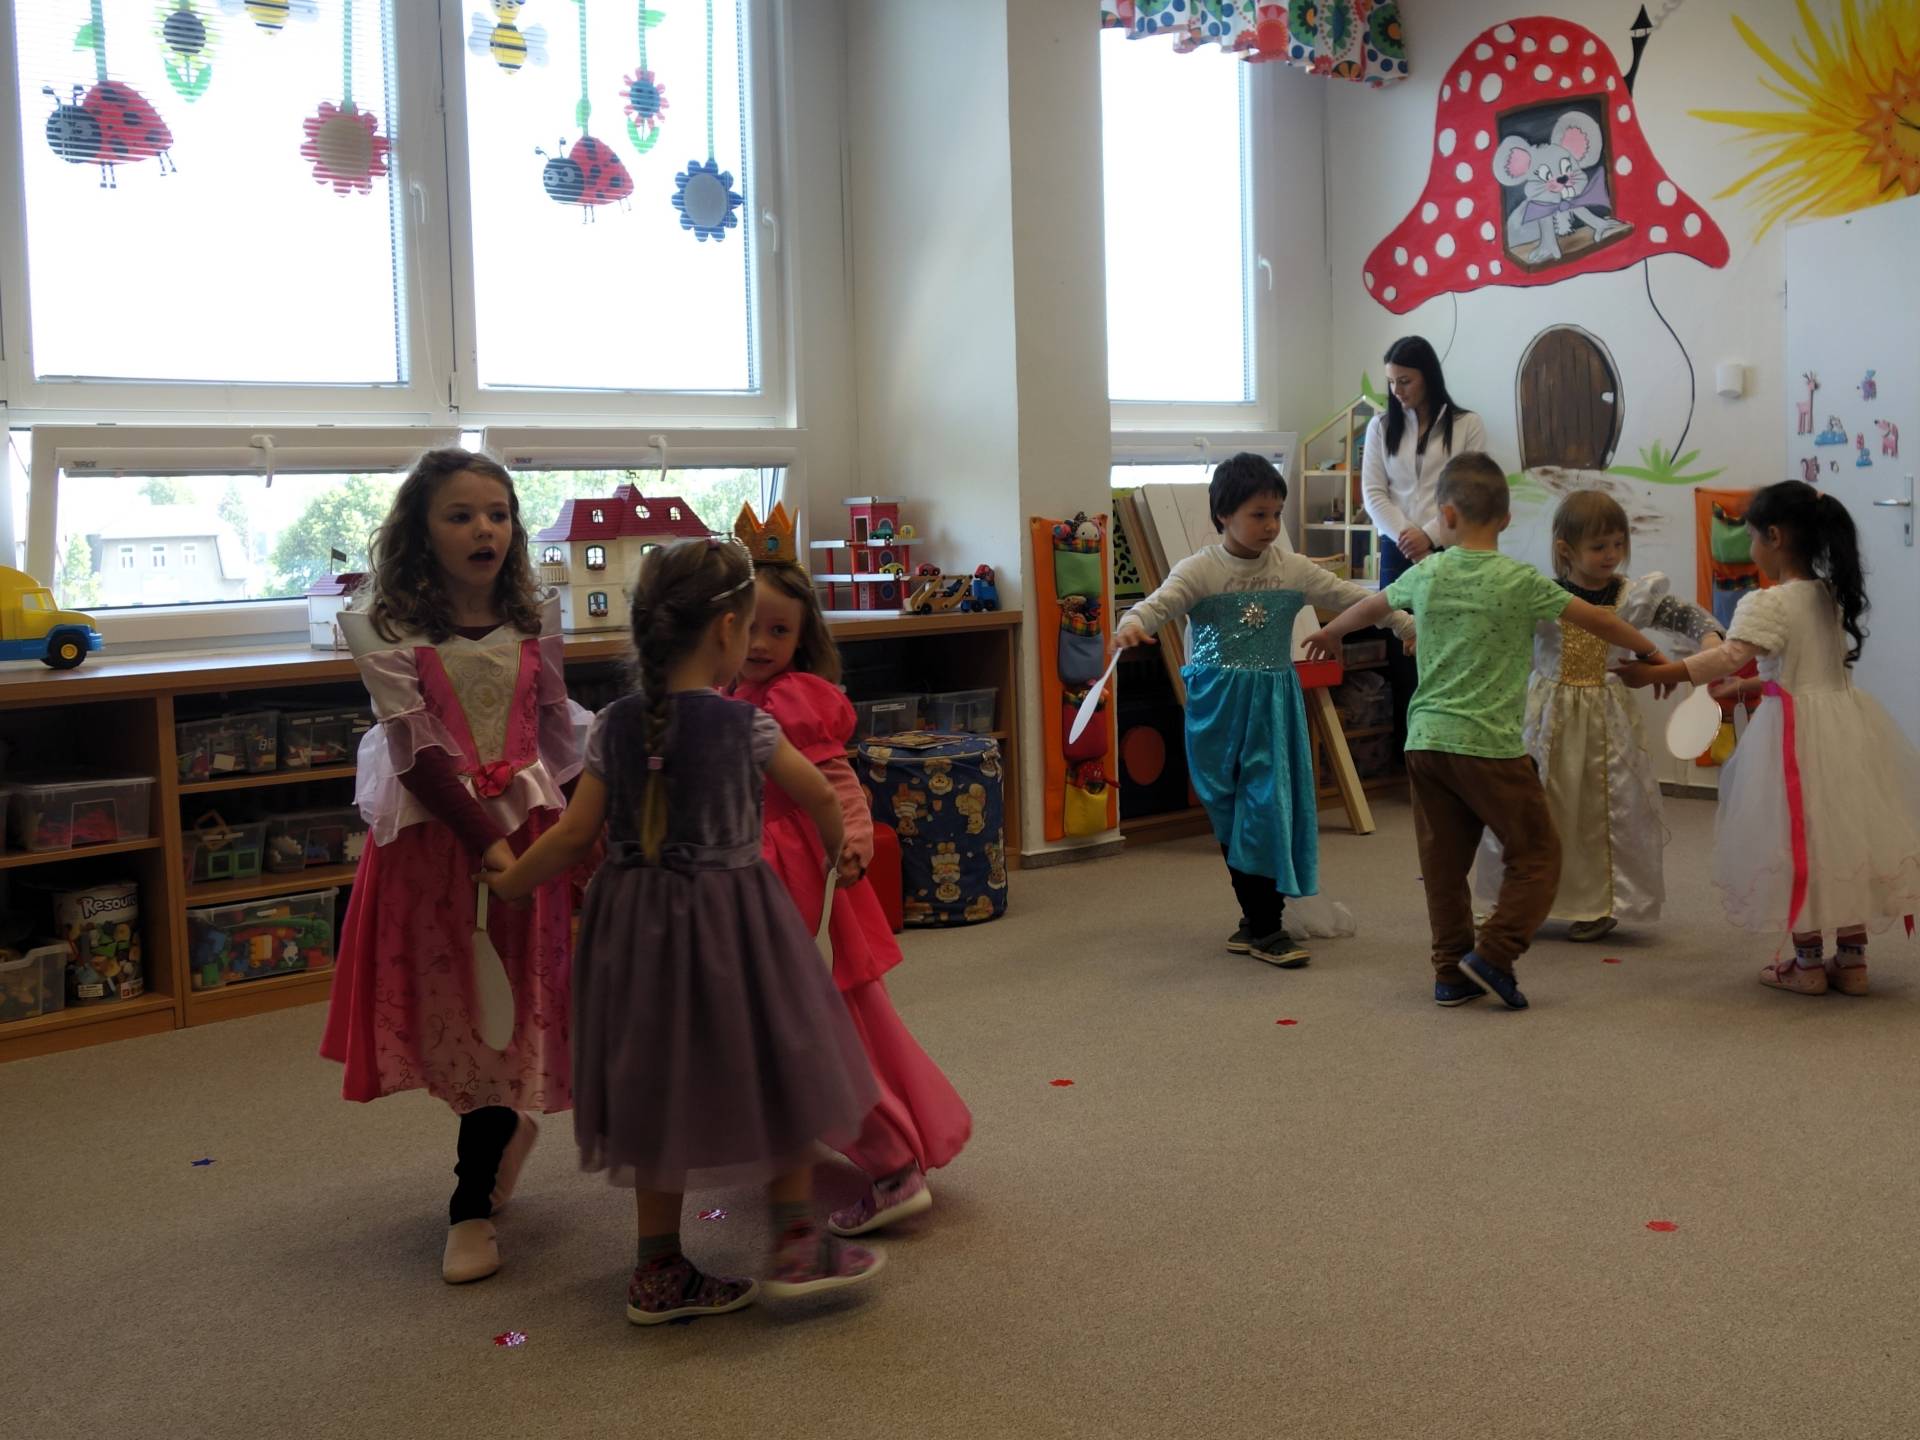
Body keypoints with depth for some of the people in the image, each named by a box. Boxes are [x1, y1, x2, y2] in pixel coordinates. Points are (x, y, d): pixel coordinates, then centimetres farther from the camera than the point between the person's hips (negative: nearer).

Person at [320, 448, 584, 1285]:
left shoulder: (534, 621, 4)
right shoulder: (390, 630, -7)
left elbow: (558, 736, 10)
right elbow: (419, 752, -14)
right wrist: (488, 842, -21)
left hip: (528, 824, 2)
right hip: (433, 831, -2)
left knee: (513, 1005, 3)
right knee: (449, 1002, 6)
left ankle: (472, 1205, 16)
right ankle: (510, 1126, 35)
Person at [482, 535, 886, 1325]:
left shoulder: (613, 727, -3)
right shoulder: (745, 725, -11)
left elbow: (577, 831, -3)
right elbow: (817, 794, 4)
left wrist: (507, 882, 13)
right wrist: (837, 846, 24)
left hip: (638, 925, 5)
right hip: (732, 922, -4)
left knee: (658, 1087, 15)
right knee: (773, 1070, 13)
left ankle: (659, 1270, 23)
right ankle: (797, 1243, 19)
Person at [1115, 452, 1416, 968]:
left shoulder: (1291, 568, 4)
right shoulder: (1200, 570, -6)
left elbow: (1349, 595, 4)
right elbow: (1161, 602, -20)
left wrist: (1408, 624, -6)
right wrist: (1133, 624, -43)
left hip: (1273, 703, 3)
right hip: (1217, 706, -2)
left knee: (1270, 804, -1)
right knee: (1231, 812, 2)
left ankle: (1262, 923, 11)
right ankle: (1262, 925, 11)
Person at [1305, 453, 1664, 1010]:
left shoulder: (1425, 575, 7)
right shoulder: (1519, 581, -6)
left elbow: (1372, 606, 27)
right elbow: (1596, 620, 1)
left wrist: (1330, 633, 46)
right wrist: (1650, 651, 17)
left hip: (1425, 740, 5)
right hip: (1490, 745, -5)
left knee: (1443, 861, 12)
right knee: (1534, 853, 5)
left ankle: (1451, 972, 17)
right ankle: (1493, 951, -5)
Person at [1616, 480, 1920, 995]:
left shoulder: (1766, 604, -16)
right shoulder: (1833, 596, 10)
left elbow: (1728, 657, -30)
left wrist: (1653, 673, -31)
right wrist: (1751, 685, 24)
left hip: (1795, 731, -8)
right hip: (1844, 719, 8)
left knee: (1799, 843, 4)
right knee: (1846, 835, 13)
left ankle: (1808, 963, 13)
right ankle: (1852, 960, 21)